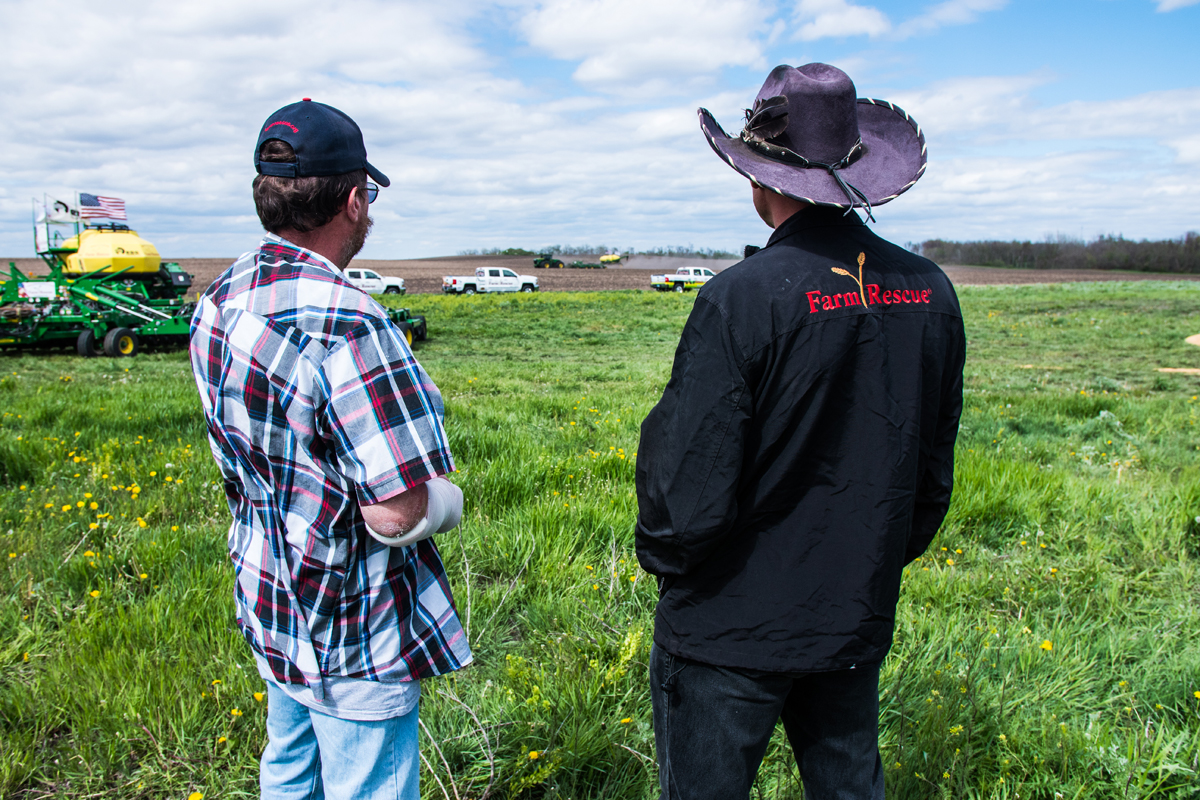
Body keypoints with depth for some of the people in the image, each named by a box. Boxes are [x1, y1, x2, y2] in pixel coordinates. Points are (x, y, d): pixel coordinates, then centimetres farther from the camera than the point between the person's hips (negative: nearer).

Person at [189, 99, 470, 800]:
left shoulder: (220, 302, -1)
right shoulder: (346, 326, -29)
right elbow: (397, 514, -28)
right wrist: (447, 498, -6)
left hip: (269, 602, 9)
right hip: (355, 637, -8)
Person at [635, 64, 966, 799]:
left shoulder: (743, 298, -22)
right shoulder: (929, 291, -2)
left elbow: (690, 489, -20)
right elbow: (936, 469, 8)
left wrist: (661, 556, 1)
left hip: (733, 628, -6)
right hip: (859, 619, 6)